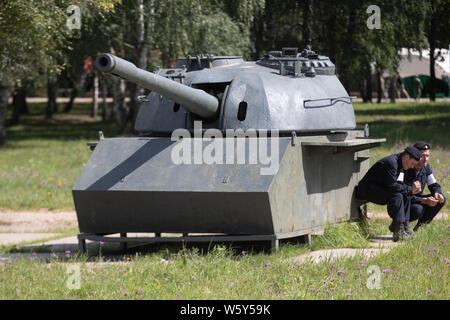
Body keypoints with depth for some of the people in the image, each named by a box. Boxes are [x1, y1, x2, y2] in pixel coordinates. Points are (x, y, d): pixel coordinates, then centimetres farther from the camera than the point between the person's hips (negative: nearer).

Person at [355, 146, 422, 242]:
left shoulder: (399, 163, 9)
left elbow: (399, 185, 11)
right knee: (397, 196, -28)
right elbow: (392, 186, -29)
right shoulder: (391, 162, -23)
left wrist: (413, 188, -8)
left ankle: (404, 226, 2)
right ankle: (399, 232, -33)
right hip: (367, 190, -11)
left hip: (380, 189, 11)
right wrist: (410, 189, -20)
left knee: (406, 196, 3)